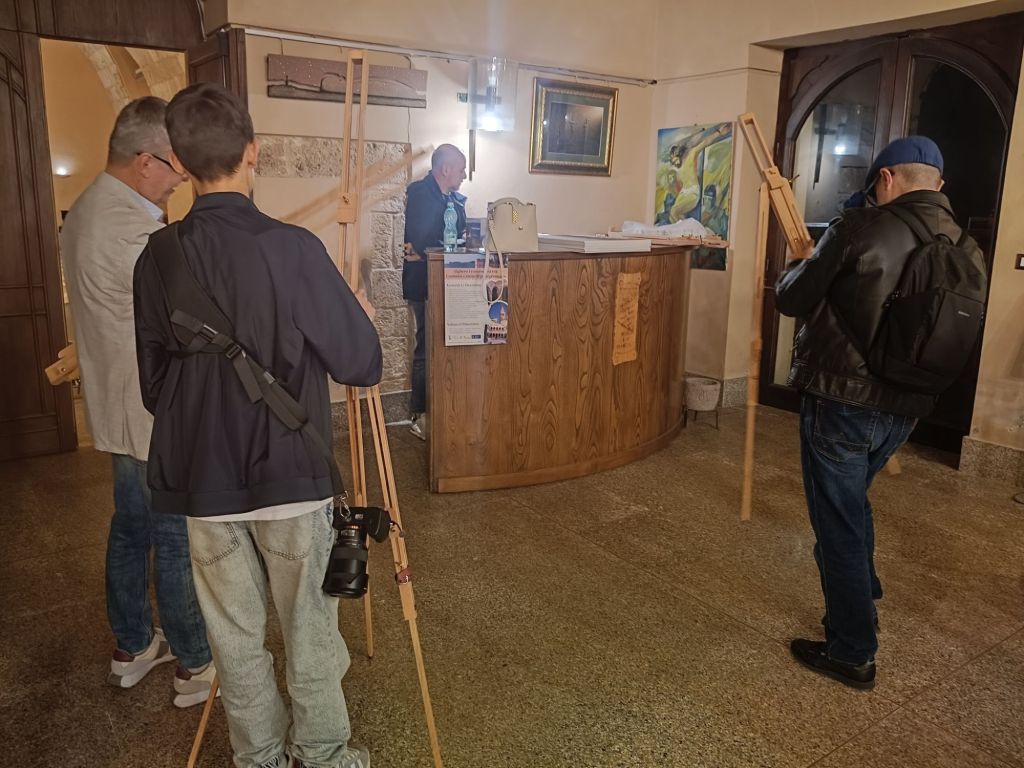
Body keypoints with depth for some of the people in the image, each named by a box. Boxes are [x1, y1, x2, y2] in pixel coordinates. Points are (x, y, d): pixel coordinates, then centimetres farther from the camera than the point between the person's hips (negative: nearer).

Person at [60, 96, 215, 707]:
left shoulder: (87, 211, 9)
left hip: (123, 407, 10)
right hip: (159, 415, -10)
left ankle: (134, 648, 37)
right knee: (178, 541, 3)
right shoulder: (130, 229, -24)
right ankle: (199, 667, 18)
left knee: (132, 529, 20)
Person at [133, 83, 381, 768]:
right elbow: (362, 365, -12)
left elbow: (153, 386, 4)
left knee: (236, 637, 17)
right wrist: (363, 319, 9)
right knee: (309, 628, 15)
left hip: (202, 483, 3)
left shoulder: (156, 261, -3)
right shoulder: (293, 249, -16)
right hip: (291, 478, -3)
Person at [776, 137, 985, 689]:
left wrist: (800, 269, 12)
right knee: (851, 503, 28)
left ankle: (852, 653, 20)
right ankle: (861, 602, 44)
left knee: (839, 523, 7)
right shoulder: (967, 253, 3)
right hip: (906, 410, 7)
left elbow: (790, 300, -9)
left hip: (839, 400, -6)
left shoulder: (860, 228, -15)